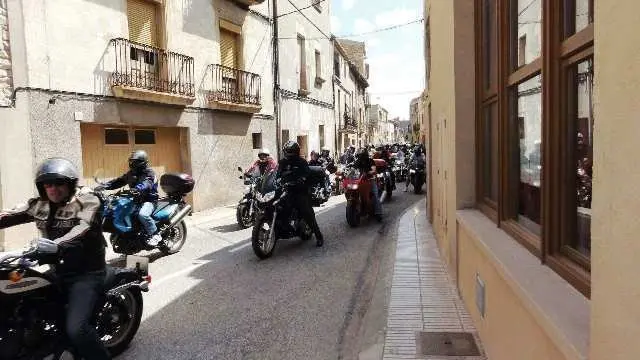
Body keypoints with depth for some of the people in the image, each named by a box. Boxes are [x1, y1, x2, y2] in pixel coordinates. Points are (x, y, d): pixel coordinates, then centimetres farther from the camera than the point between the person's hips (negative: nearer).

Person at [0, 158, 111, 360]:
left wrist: (54, 246, -43)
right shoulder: (39, 205, 10)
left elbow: (83, 228, -27)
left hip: (86, 274, -7)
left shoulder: (87, 201, -9)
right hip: (56, 271, 7)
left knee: (76, 329, -23)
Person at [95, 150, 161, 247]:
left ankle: (155, 235, -21)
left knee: (142, 214, -35)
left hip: (148, 200, -9)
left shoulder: (149, 173, -10)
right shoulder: (131, 173, 15)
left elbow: (147, 184, -29)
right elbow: (119, 181, 9)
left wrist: (137, 190, -50)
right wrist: (104, 186, -6)